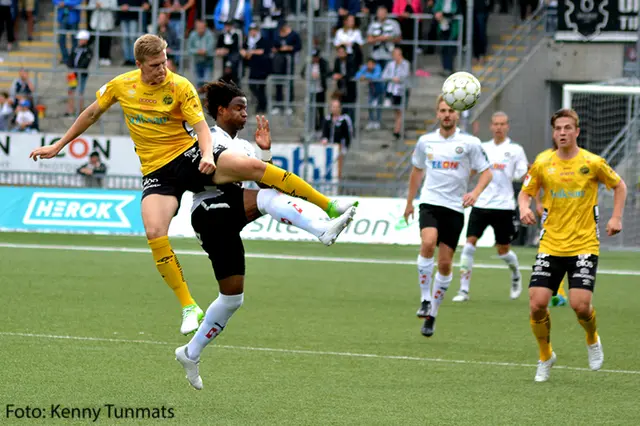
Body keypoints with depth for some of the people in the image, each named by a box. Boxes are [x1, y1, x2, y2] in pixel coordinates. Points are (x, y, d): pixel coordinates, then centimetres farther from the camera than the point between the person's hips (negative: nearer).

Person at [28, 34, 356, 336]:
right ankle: (189, 308, -17)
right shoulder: (120, 86, 1)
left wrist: (207, 155, -35)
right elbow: (91, 114, 18)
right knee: (154, 233, -25)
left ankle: (329, 206, -16)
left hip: (190, 156, -2)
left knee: (252, 166, -25)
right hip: (157, 172, 2)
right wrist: (59, 146, 22)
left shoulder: (180, 87, -7)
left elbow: (201, 126, -13)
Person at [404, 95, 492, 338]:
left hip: (454, 208, -1)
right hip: (430, 203, 1)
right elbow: (417, 171, 22)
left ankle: (432, 314, 16)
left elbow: (486, 172, 2)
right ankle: (425, 299, -18)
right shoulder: (425, 142, 7)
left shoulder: (470, 143, -1)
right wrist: (409, 202, 26)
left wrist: (475, 193, -17)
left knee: (445, 263, 1)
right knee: (428, 243, -28)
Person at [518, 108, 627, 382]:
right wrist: (524, 208, -9)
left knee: (580, 305, -15)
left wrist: (616, 218, 0)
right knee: (537, 304, -9)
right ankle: (545, 356, 17)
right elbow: (525, 192, 13)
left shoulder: (592, 163, -4)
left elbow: (619, 186, 12)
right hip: (550, 245, 2)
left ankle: (592, 340, 20)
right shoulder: (542, 165, 1)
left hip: (584, 245, -2)